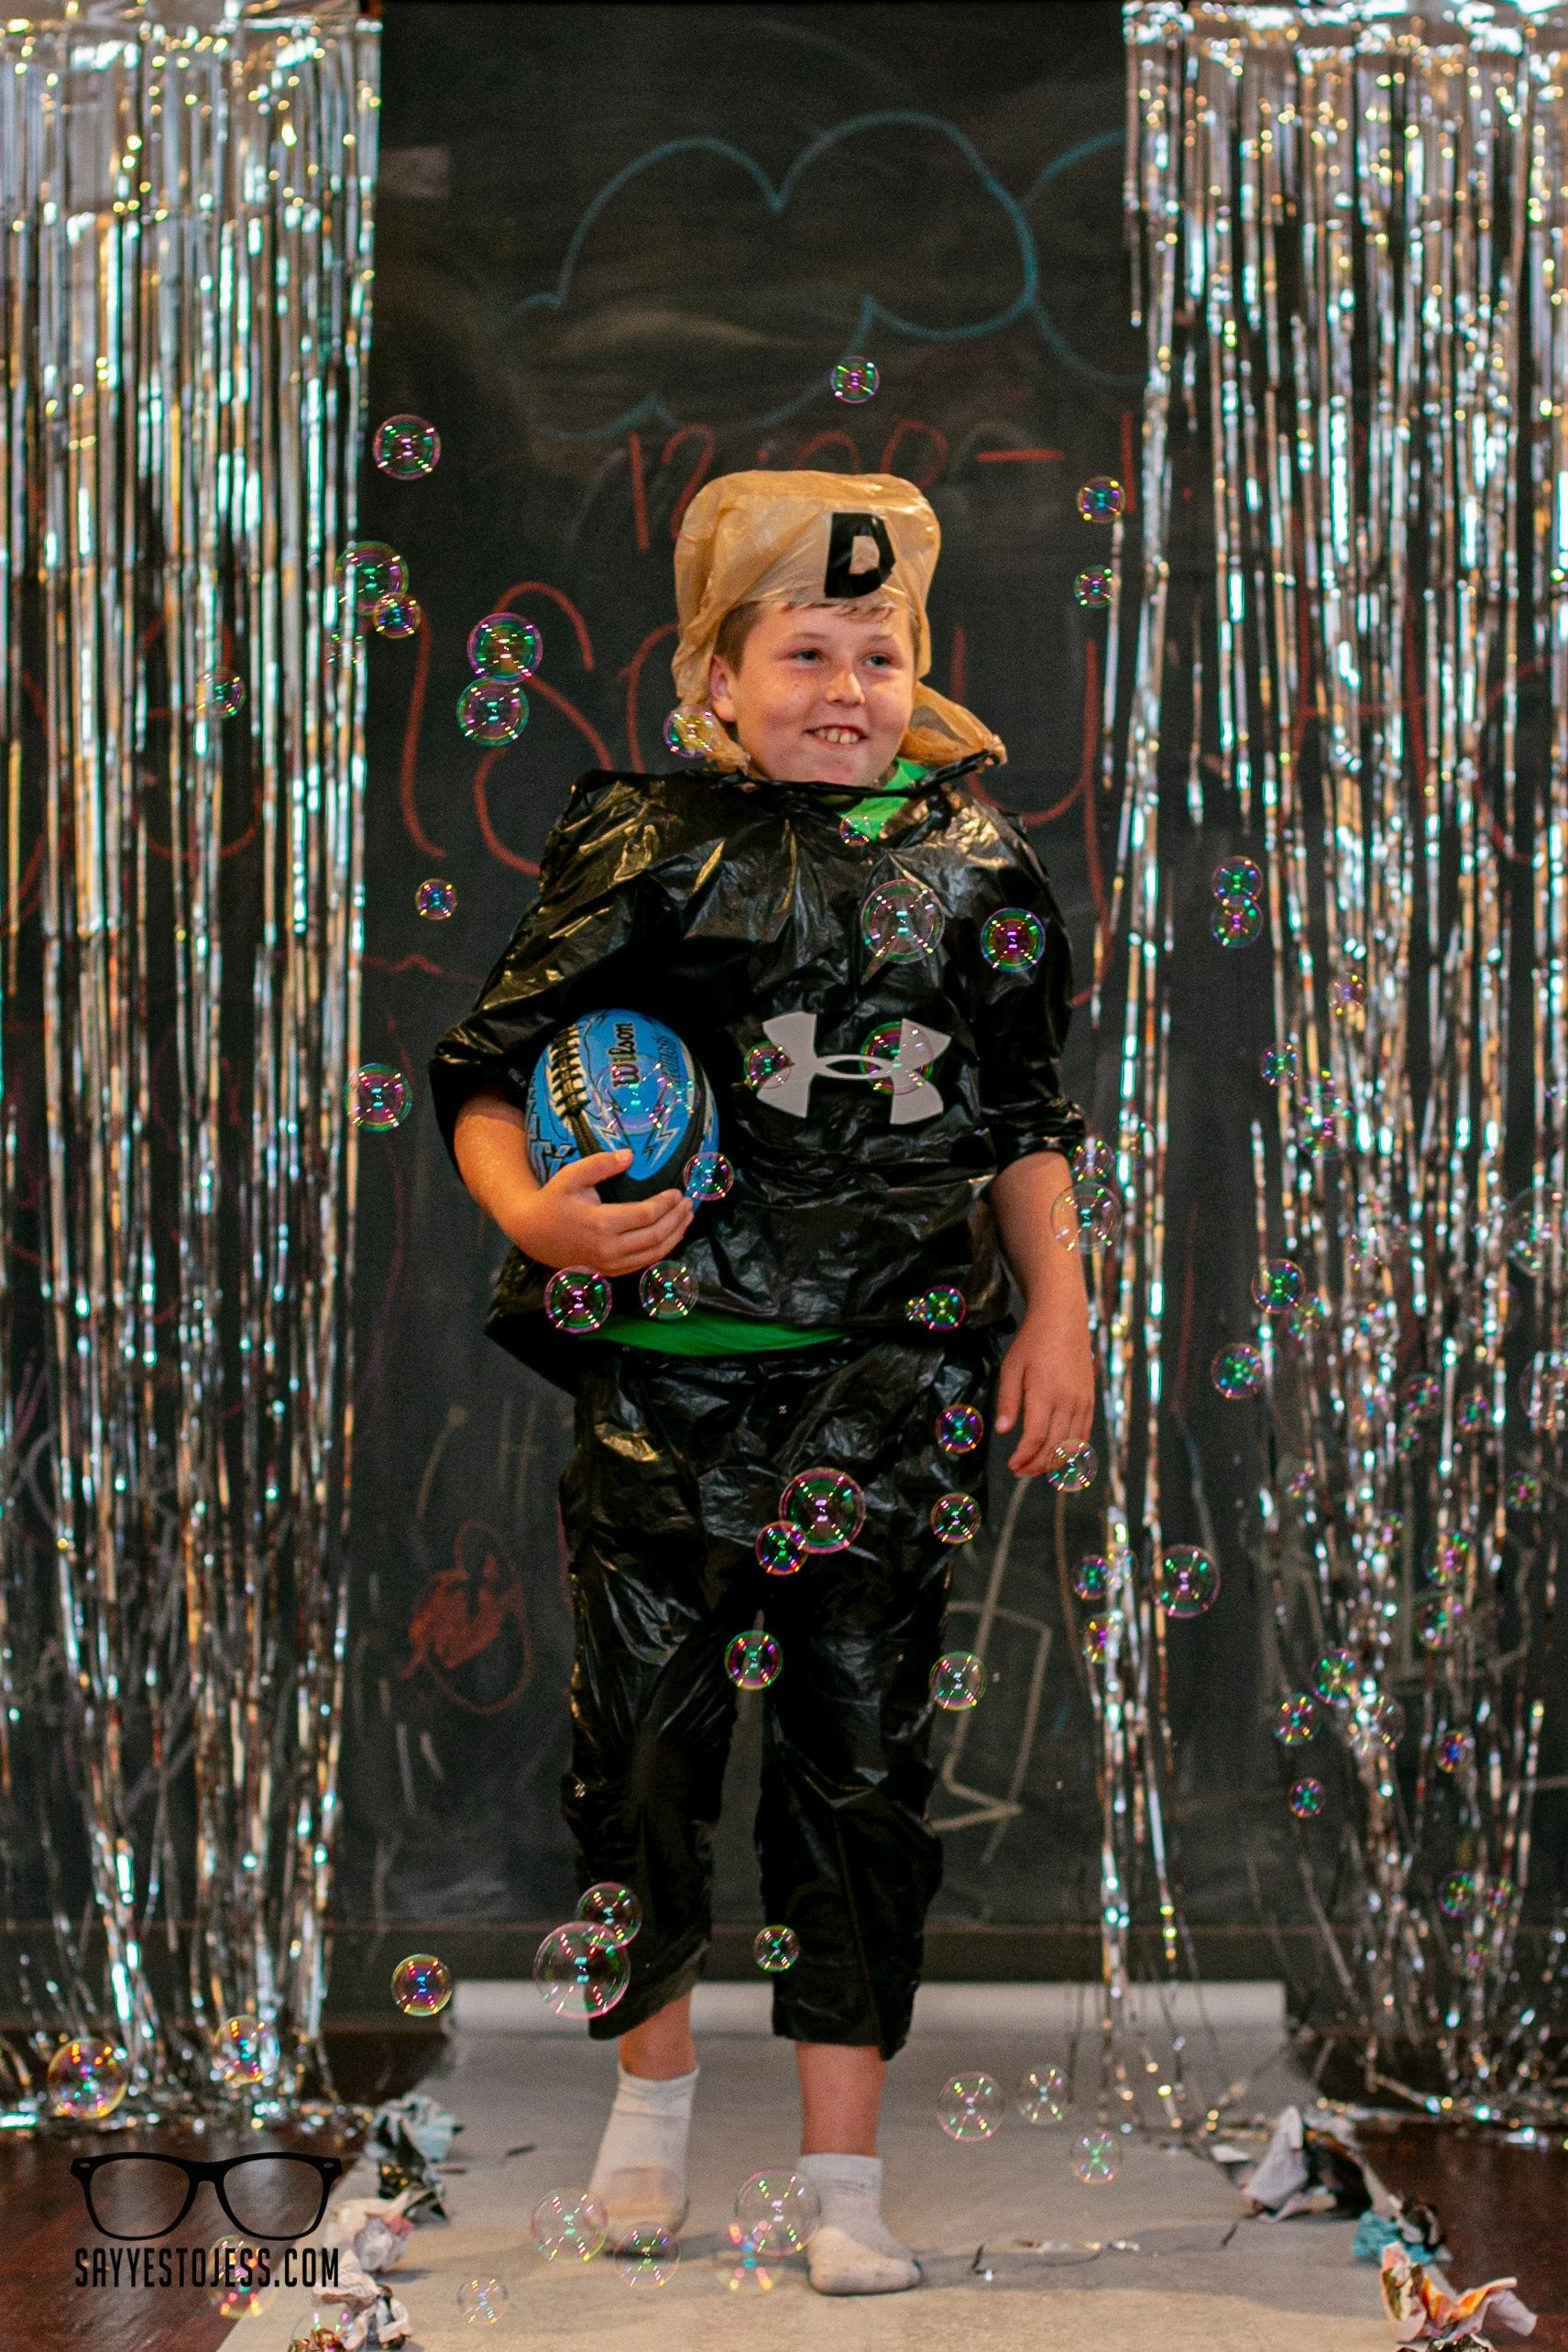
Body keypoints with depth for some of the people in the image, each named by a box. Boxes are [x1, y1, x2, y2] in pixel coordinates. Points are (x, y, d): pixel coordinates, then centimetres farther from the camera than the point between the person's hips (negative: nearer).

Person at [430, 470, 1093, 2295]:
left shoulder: (970, 861, 8)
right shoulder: (646, 852, -1)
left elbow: (1023, 1124, 16)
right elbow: (486, 1073, -1)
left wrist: (1055, 1309, 7)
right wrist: (530, 1210, -20)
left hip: (893, 1378, 1)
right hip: (668, 1367, -1)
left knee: (860, 1763, 3)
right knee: (642, 1745, 6)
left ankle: (842, 2177, 10)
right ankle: (653, 2089, 31)